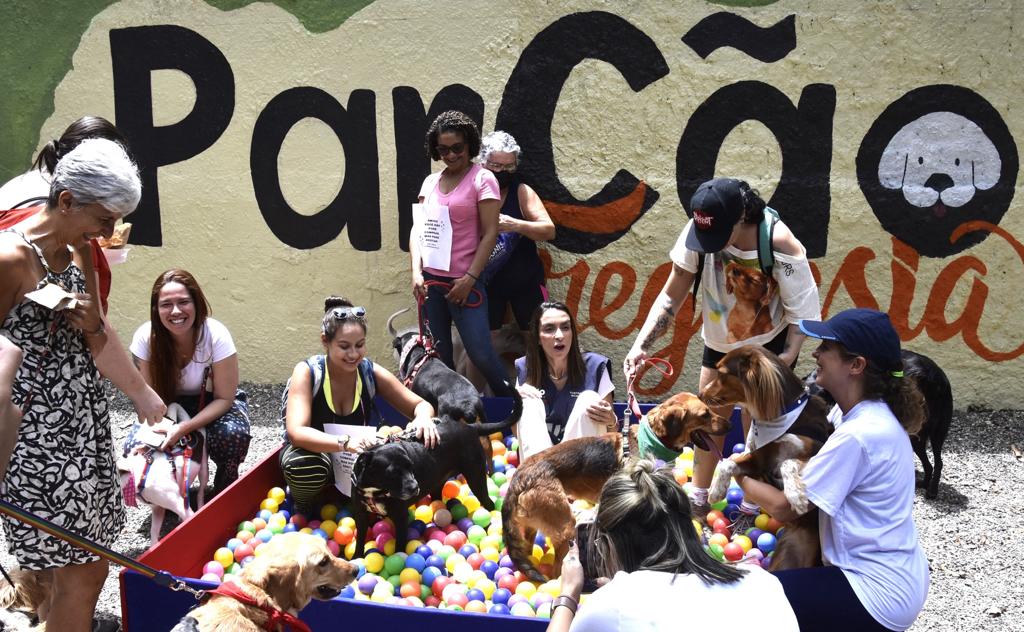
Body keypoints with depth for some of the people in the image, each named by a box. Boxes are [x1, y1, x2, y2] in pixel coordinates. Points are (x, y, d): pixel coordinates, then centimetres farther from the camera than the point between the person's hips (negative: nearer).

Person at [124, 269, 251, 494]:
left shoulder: (216, 335, -26)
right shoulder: (145, 337, -19)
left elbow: (224, 398, -18)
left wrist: (183, 428, -32)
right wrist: (164, 424, -31)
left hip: (213, 404, -2)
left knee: (233, 436, -35)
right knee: (135, 446, -25)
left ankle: (224, 494, -5)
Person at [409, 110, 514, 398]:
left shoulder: (482, 179, -3)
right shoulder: (431, 182, 12)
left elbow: (490, 234, -8)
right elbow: (418, 229, 12)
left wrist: (469, 280, -13)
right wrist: (416, 272, -1)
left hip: (463, 282, -5)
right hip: (430, 281, 5)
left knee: (481, 354, -9)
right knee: (439, 355, 9)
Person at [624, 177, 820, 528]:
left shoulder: (779, 244, -32)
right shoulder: (699, 233, -24)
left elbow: (802, 311, -22)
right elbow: (671, 296, -18)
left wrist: (787, 359, -26)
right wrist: (641, 345, -26)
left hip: (770, 344, -4)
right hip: (719, 342, 4)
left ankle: (751, 509, 18)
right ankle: (699, 500, 27)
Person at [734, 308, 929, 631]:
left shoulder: (857, 435, -25)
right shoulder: (877, 414, 3)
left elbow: (784, 508, -19)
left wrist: (740, 477, -2)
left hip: (879, 595, -9)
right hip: (899, 577, 10)